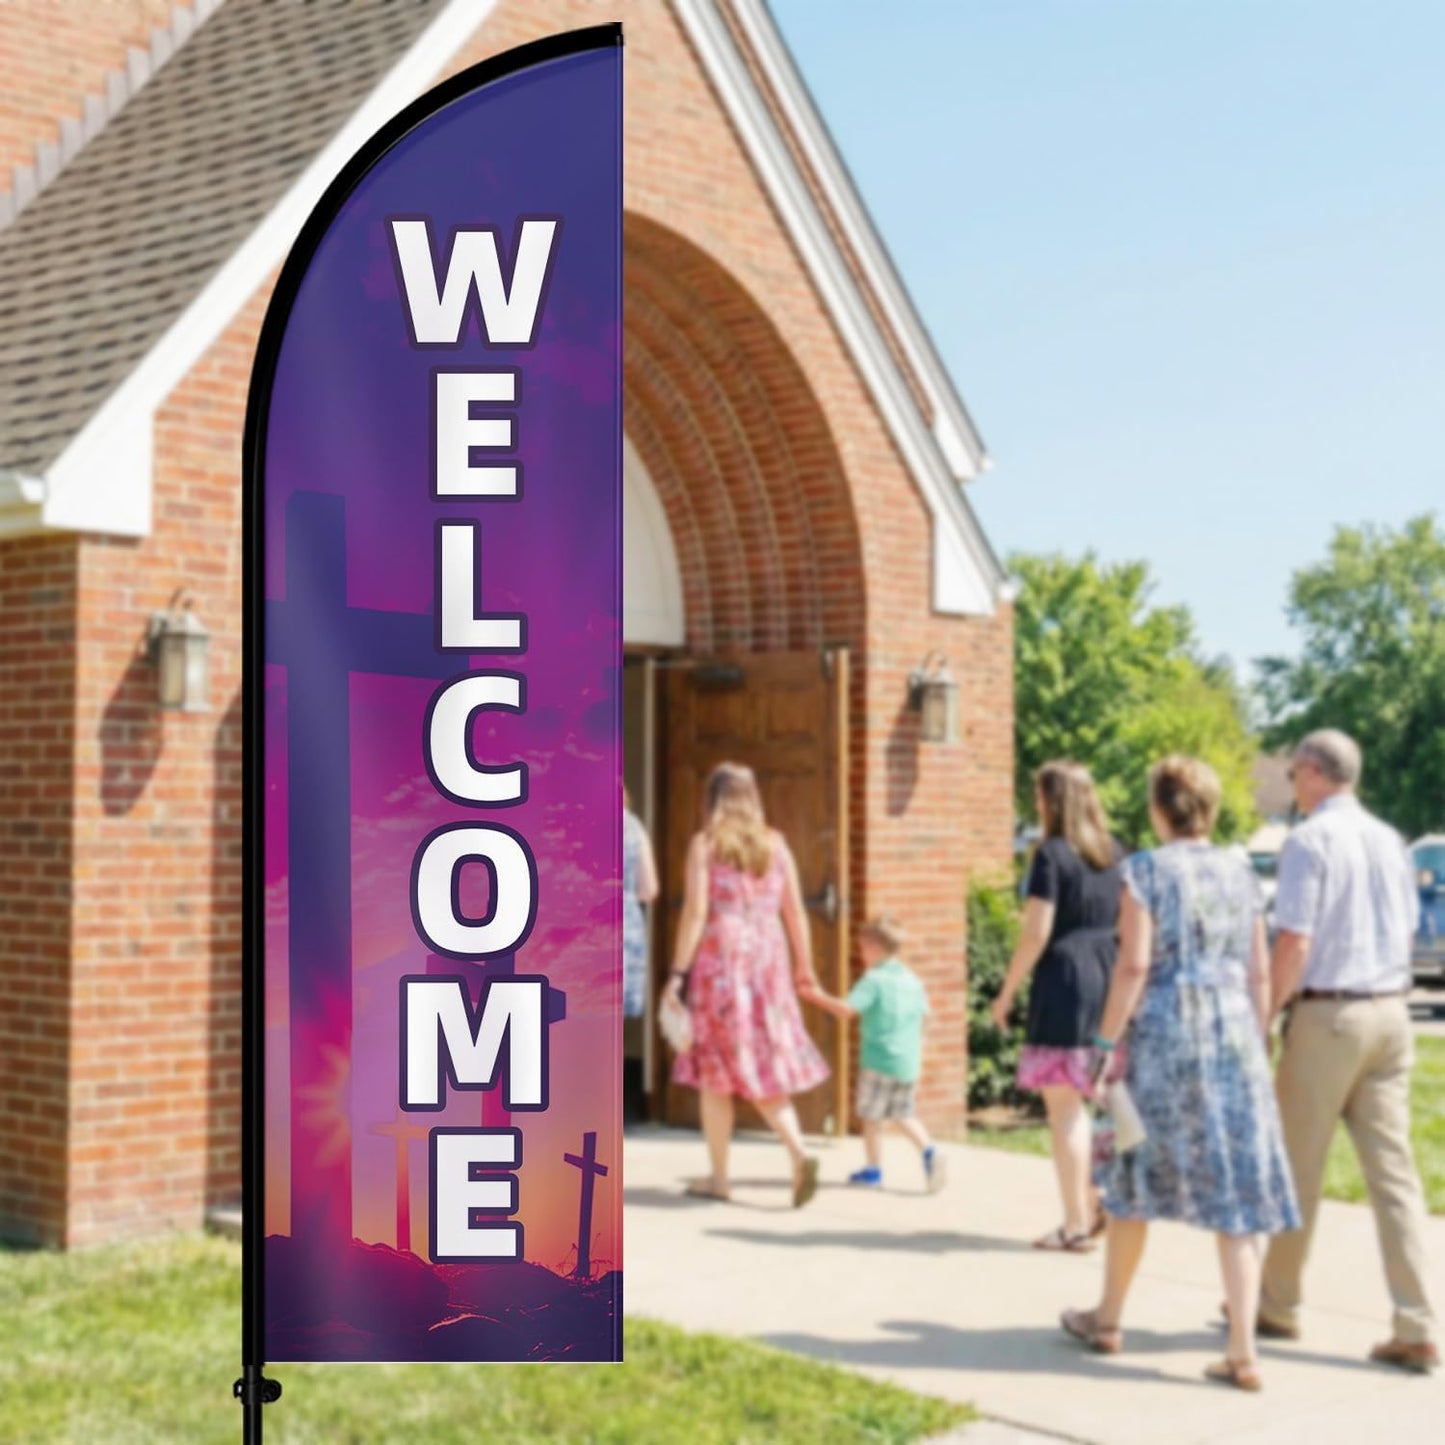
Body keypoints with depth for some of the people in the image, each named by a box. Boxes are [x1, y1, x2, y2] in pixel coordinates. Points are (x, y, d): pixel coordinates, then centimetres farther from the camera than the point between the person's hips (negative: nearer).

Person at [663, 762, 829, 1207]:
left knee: (716, 1072, 7)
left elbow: (696, 910, -10)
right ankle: (799, 1152, -12)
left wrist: (679, 971, -9)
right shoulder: (774, 843, 9)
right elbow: (795, 911, 8)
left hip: (720, 959, -3)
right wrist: (805, 968, 16)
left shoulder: (705, 843, -2)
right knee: (765, 1069, 9)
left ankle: (718, 1176, 12)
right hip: (768, 960, 4)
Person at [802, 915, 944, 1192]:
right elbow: (923, 1014, 15)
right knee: (903, 1115, 17)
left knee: (872, 1115, 7)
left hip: (878, 1060, -6)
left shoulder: (874, 980, -12)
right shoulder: (913, 981, 8)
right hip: (909, 1063, 6)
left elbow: (847, 1009, -22)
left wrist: (819, 997, -12)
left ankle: (873, 1168, 12)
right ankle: (928, 1151, -2)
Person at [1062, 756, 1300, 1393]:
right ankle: (1241, 1350, -1)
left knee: (1135, 1180, 12)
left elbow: (1134, 965, -12)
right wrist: (1257, 1045, 17)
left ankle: (1108, 1318, 28)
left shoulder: (1145, 870, -5)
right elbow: (1259, 973, 9)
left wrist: (1108, 1042, -6)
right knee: (1237, 1190, 3)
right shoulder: (1239, 874, 9)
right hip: (1235, 1032, 3)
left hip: (1164, 1035, -3)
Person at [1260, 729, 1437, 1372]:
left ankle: (1278, 1305, 21)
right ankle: (1416, 1329, 0)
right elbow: (1406, 929, 17)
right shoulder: (1390, 840, 11)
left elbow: (1295, 943, -16)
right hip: (1391, 1012, 6)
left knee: (1297, 1169, 8)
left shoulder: (1309, 841, -10)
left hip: (1326, 1013, -6)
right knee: (1393, 1169, 4)